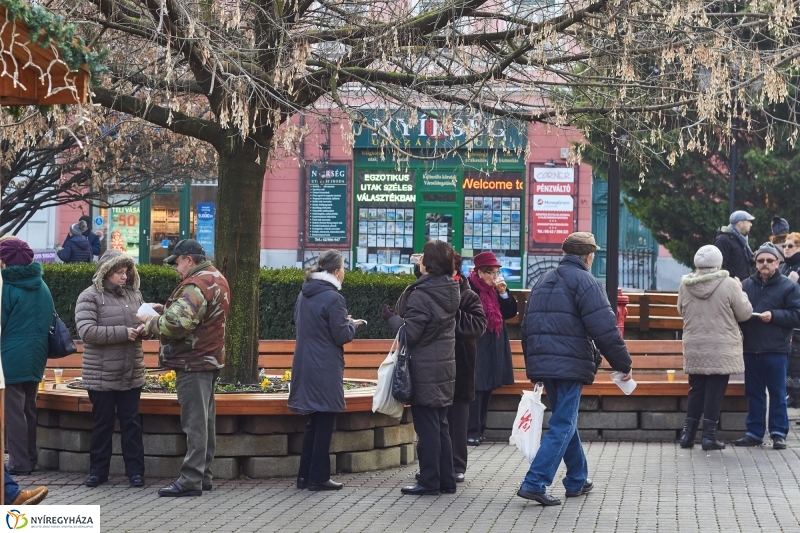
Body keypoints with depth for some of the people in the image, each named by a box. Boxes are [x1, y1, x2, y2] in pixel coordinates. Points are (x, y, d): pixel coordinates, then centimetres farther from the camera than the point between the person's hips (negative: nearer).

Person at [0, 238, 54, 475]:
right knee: (29, 407, 16)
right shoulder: (41, 285, 6)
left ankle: (19, 463, 0)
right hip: (37, 355, 7)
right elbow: (50, 317, 14)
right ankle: (30, 459, 21)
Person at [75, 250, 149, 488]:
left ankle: (135, 471, 12)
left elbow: (144, 322, 21)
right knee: (102, 423, 7)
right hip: (102, 375, -4)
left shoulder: (134, 294, 9)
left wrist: (144, 328, -5)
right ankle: (98, 470, 17)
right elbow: (87, 331, -19)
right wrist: (123, 333, -20)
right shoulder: (90, 297, -8)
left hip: (131, 374, 4)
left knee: (131, 423, 7)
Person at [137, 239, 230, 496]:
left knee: (195, 422, -8)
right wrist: (165, 311, 6)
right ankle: (204, 475, 20)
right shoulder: (217, 279, 14)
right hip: (210, 359, 10)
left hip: (193, 363, -10)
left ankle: (191, 480, -7)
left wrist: (150, 321, -11)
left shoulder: (196, 286, -19)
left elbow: (176, 324, -27)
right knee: (205, 420, 14)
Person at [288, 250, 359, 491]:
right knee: (324, 423, 0)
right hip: (325, 369, -8)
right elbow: (342, 335, -16)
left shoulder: (304, 295, 8)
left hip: (305, 366, 8)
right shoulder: (333, 298, -16)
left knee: (314, 422, 16)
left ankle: (305, 475, 18)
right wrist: (351, 324, 5)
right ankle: (318, 477, 4)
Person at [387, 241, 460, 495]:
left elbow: (409, 334, -18)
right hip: (445, 367, 8)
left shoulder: (421, 295, -19)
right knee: (441, 425, 13)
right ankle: (446, 480, 17)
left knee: (427, 426, -2)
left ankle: (429, 481, 1)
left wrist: (392, 319, -1)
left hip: (424, 370, -8)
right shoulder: (452, 291, 5)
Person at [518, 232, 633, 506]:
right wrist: (624, 364, -5)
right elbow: (605, 330, -14)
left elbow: (527, 326, 22)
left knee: (566, 420, 20)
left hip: (542, 363, 8)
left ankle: (578, 480, 28)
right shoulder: (585, 282, -8)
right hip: (570, 365, -8)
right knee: (563, 425, -5)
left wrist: (532, 364, 28)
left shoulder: (543, 282, 18)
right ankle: (535, 482, -13)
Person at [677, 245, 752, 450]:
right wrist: (740, 292, 10)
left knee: (696, 390, 14)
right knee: (715, 391, 2)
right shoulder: (729, 285, -13)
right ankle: (709, 435, 3)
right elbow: (744, 313, -5)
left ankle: (688, 433, 15)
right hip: (721, 349, -3)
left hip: (694, 349, 4)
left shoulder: (685, 284, -3)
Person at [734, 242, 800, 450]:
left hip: (776, 349, -4)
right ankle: (754, 433, 15)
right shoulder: (747, 285, 10)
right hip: (751, 349, 4)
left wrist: (774, 315, -16)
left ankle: (779, 434, 7)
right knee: (754, 393, 9)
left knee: (777, 393, 1)